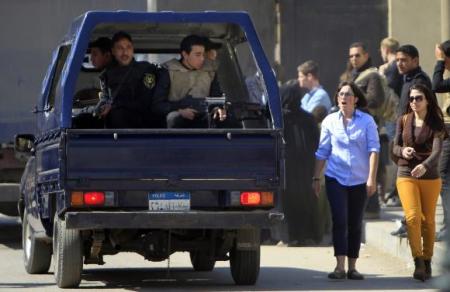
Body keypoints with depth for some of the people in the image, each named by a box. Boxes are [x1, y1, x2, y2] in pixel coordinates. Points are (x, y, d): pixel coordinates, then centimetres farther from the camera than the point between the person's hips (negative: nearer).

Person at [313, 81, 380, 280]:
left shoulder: (367, 121, -1)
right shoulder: (330, 121, 5)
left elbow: (373, 149, -5)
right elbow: (322, 152, 11)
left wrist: (372, 178, -13)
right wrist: (316, 178, 9)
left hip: (359, 180, 0)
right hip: (336, 178, 0)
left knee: (355, 224, 7)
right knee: (339, 221, -11)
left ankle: (352, 267, 14)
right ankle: (340, 266, -14)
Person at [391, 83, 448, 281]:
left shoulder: (435, 124, -3)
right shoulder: (403, 121, 4)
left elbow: (437, 150, -17)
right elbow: (395, 148, 7)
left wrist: (425, 165, -37)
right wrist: (402, 151, -17)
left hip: (430, 177, 0)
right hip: (406, 175, 0)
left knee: (428, 220, 6)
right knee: (413, 216, -17)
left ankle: (427, 263, 18)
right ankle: (418, 262, -15)